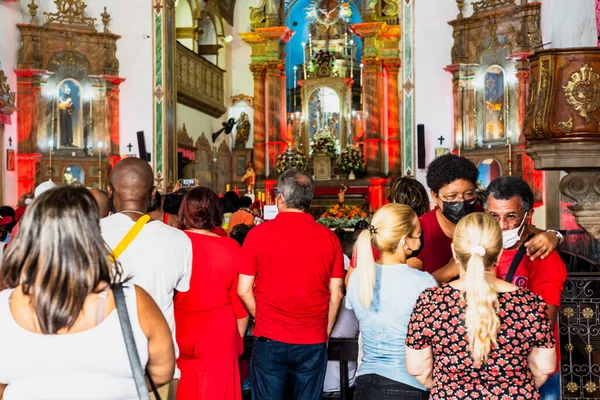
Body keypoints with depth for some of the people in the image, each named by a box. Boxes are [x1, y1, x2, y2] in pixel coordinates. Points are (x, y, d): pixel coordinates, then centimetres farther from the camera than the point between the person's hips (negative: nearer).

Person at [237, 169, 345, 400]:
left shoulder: (258, 233, -6)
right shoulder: (329, 237, -3)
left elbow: (244, 291, -4)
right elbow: (336, 294, 0)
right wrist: (326, 333, 12)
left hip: (270, 340, -1)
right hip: (313, 342, 1)